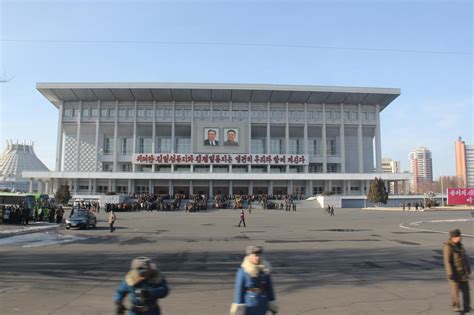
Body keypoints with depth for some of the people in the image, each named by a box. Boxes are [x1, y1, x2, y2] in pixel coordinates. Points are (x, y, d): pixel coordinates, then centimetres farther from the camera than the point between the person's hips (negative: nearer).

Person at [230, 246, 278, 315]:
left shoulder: (265, 270, 1)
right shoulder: (242, 271, -12)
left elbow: (269, 287, 7)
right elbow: (239, 290, -10)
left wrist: (272, 305, 7)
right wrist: (239, 308, -12)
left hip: (262, 304, 4)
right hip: (249, 304, -4)